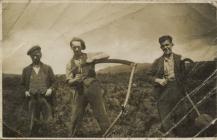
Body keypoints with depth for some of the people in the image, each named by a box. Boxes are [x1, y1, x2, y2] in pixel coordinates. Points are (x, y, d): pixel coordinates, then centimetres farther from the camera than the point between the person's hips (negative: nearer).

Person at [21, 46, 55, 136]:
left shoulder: (47, 68, 8)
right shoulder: (26, 70, 9)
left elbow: (53, 82, 13)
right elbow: (23, 84, 19)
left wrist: (50, 89, -5)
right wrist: (26, 91, 3)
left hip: (45, 98, 0)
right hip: (32, 99, 1)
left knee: (48, 121, -1)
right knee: (33, 122, 4)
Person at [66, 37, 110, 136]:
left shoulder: (88, 56, 7)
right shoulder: (70, 64, 12)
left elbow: (106, 55, 0)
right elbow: (69, 81, 5)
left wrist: (93, 58, -13)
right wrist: (74, 80, -18)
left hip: (92, 88, -2)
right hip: (79, 92, 2)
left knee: (101, 115, -3)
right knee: (75, 118, 5)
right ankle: (71, 136, 17)